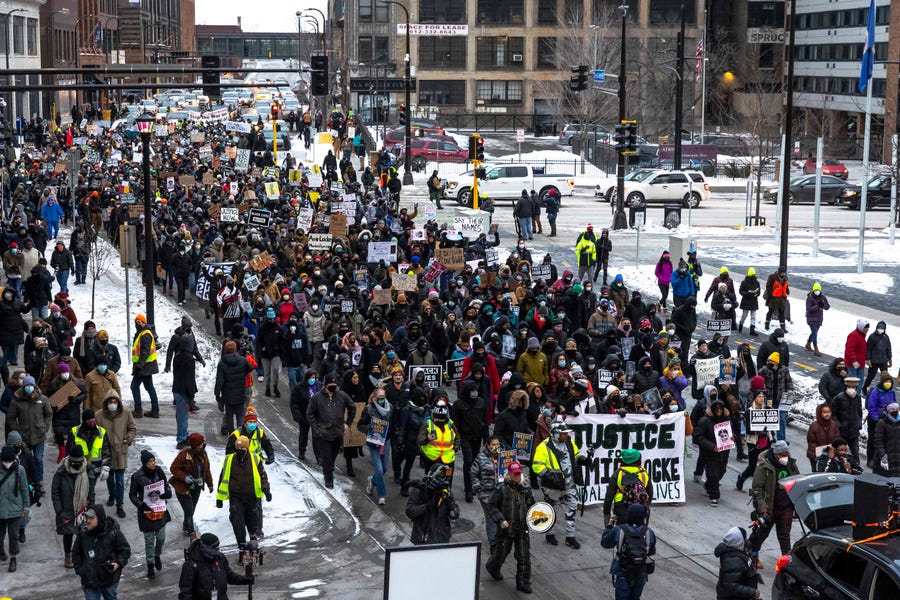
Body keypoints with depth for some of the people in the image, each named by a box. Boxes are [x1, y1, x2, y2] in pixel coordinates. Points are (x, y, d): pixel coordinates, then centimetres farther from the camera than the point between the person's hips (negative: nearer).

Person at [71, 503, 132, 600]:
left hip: (110, 578, -1)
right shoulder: (83, 533, -6)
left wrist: (118, 563, -19)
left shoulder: (113, 532, -14)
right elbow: (76, 553, 9)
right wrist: (79, 569, 0)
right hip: (89, 580, 1)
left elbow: (125, 550, -4)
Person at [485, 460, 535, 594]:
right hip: (506, 528, -3)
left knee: (524, 556, 0)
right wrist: (500, 520, -17)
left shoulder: (525, 489, 3)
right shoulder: (501, 489, -11)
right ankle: (492, 567, 46)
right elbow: (491, 505, -7)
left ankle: (523, 583, 11)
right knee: (501, 552, 14)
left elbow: (531, 505, 17)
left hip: (522, 528, 3)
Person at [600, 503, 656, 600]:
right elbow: (652, 551, 3)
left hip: (622, 574, -2)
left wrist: (609, 527, 13)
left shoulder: (618, 531, -12)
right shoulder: (648, 532, -9)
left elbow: (604, 542, 2)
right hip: (641, 574, 2)